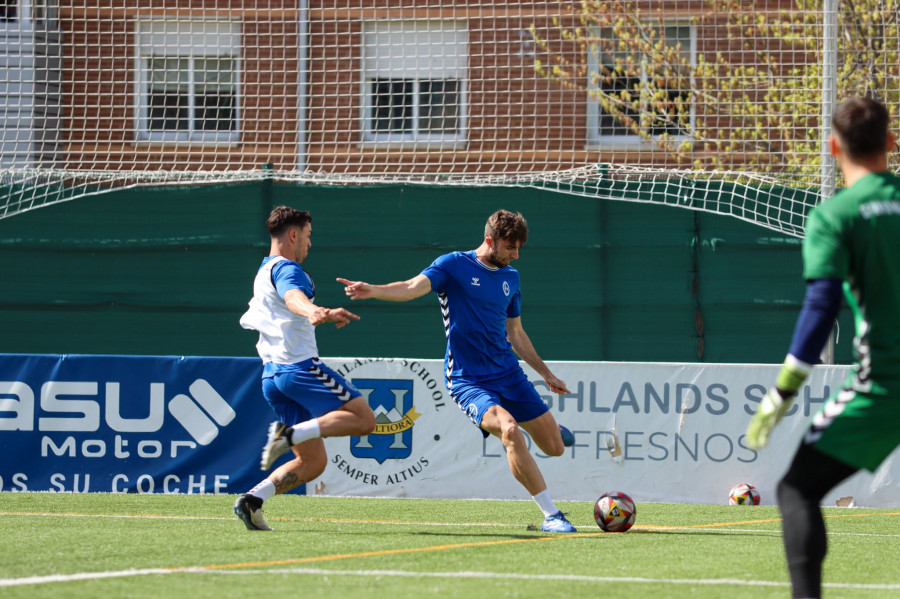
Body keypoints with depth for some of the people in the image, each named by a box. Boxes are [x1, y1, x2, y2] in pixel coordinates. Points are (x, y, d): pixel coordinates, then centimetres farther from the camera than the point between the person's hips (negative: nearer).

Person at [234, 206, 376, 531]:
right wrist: (313, 312, -52)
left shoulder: (263, 272, 25)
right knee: (363, 419, -6)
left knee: (312, 461, 7)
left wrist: (320, 316, 59)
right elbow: (293, 297, -31)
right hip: (300, 366, -9)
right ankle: (290, 433, -23)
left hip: (273, 375, 9)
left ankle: (252, 500, -11)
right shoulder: (287, 269, -6)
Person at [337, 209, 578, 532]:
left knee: (555, 446, 6)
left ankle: (550, 427, 47)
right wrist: (373, 290, -41)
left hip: (509, 373, 6)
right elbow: (412, 288, -22)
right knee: (510, 430, -31)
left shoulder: (510, 278, 11)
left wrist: (546, 373, 28)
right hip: (468, 380, -6)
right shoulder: (454, 265, -7)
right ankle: (551, 515, -24)